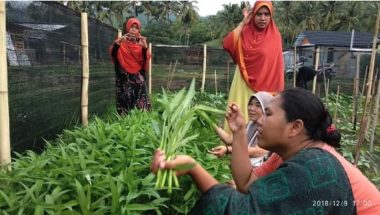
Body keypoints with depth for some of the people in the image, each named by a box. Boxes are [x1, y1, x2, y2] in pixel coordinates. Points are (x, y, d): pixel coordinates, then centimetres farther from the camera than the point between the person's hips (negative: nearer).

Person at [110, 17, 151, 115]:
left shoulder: (141, 41, 11)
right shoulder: (122, 41, 6)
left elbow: (145, 59, -2)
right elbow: (113, 54, -12)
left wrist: (145, 47, -20)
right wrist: (117, 43, -30)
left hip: (138, 77, 2)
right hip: (124, 77, -2)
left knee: (140, 100, -5)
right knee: (125, 99, -9)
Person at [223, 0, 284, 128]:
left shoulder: (275, 36, 3)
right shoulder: (245, 32, 4)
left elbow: (278, 65, 3)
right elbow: (227, 44, -14)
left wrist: (277, 90, 0)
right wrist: (243, 23, -8)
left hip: (266, 86, -1)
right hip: (244, 84, 1)